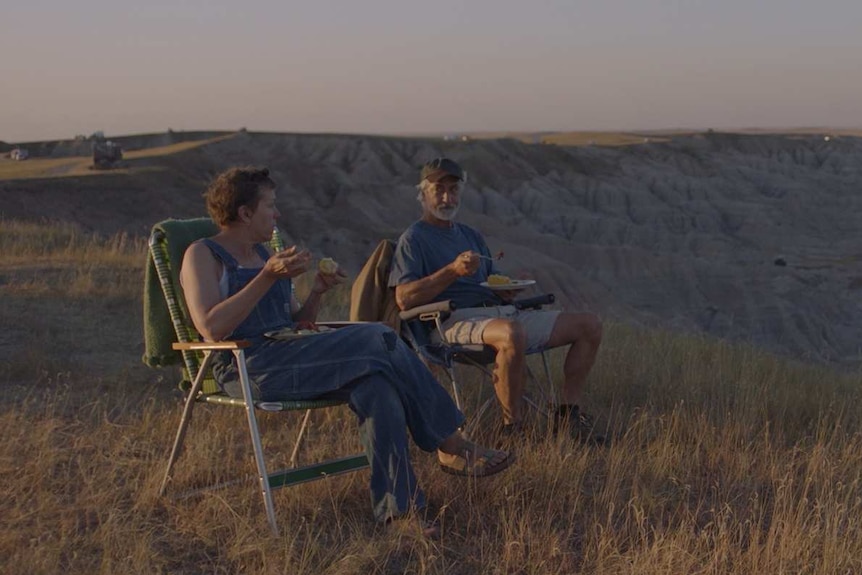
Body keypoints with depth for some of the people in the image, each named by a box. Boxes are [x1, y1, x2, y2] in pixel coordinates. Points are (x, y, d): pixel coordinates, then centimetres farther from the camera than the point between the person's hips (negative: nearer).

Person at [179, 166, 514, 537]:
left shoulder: (263, 254, 23)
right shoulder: (202, 255, 0)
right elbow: (212, 328, -17)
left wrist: (317, 293, 3)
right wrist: (269, 277, -19)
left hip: (288, 360, 8)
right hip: (248, 369, -8)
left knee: (376, 386, -24)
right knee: (378, 340, -23)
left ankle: (397, 506, -28)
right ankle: (451, 446, -14)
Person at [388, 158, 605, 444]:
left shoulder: (471, 235, 28)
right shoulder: (413, 238, 4)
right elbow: (404, 298, -10)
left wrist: (507, 289, 3)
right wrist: (453, 270, -18)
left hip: (499, 313, 8)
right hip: (456, 321, -8)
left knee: (589, 325, -1)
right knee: (512, 334, -43)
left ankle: (568, 415, 2)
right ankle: (512, 429, -30)